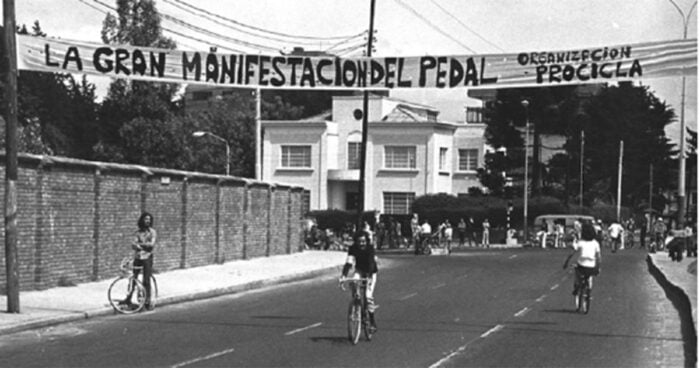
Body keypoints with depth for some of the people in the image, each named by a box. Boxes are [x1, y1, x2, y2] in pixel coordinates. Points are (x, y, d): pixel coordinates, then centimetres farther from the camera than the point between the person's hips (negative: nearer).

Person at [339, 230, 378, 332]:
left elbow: (372, 263, -34)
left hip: (371, 272, -2)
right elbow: (348, 263, -26)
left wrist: (369, 277, -47)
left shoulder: (370, 248, -25)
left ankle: (372, 322, -3)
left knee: (368, 295, -17)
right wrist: (343, 275, -41)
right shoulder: (353, 249, -19)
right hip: (359, 270, 2)